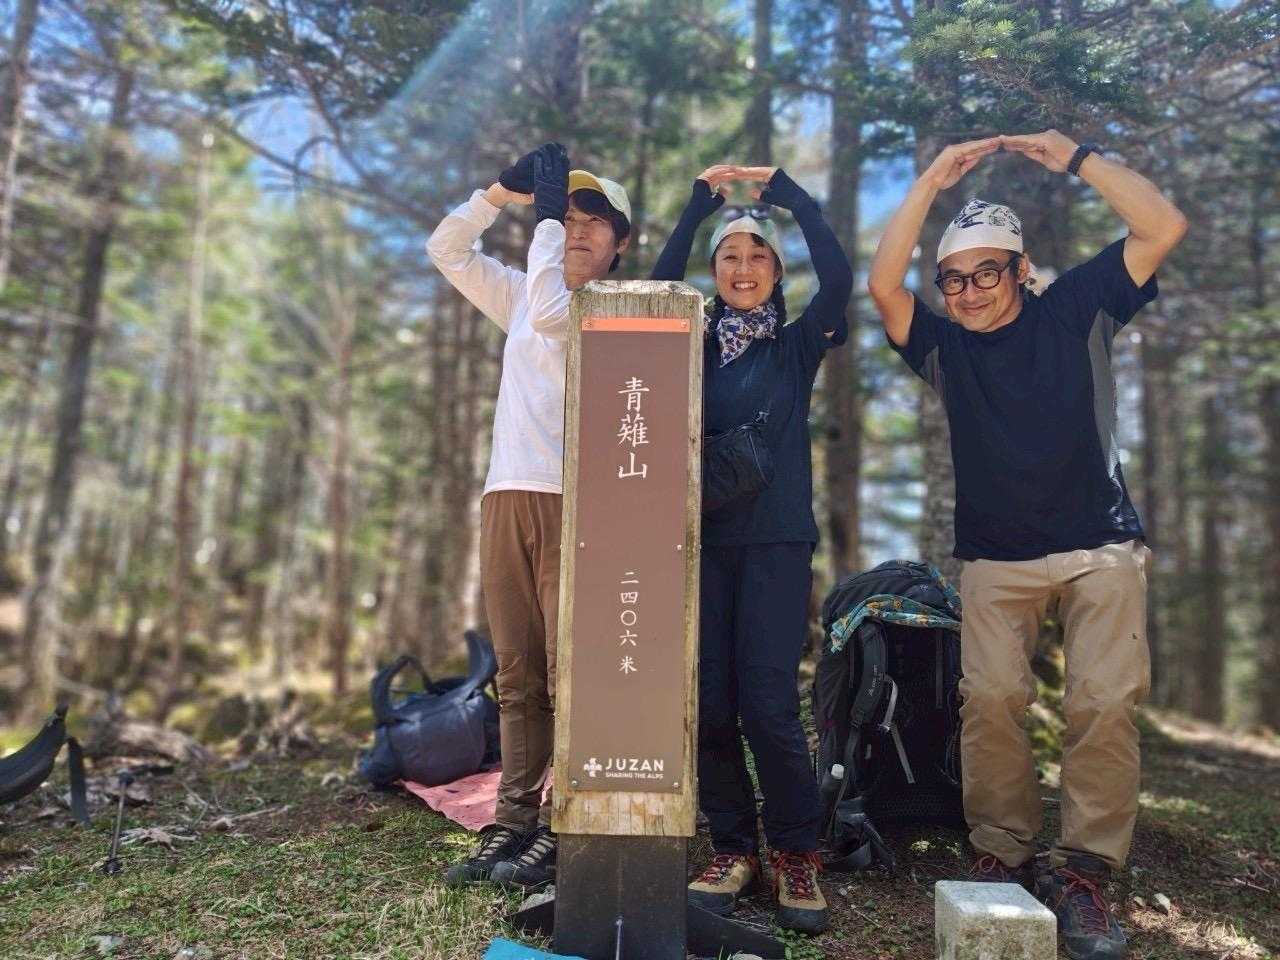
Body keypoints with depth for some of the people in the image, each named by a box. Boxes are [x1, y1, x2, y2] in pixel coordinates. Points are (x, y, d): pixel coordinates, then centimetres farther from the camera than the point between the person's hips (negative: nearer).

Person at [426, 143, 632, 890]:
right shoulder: (524, 297, 22)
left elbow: (552, 315, -18)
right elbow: (447, 250, 23)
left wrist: (545, 211, -7)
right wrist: (505, 192, 10)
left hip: (575, 504, -6)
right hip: (507, 498, 6)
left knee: (569, 674, -7)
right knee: (518, 675, 7)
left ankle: (561, 828, 0)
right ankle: (517, 820, 13)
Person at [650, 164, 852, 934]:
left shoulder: (797, 345, 8)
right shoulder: (696, 346, 15)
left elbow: (840, 278, -7)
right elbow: (660, 286, 0)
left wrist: (787, 192, 0)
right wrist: (701, 202, 2)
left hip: (777, 540, -2)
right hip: (703, 537, 3)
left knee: (769, 704, -9)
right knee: (709, 703, 1)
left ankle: (797, 856, 8)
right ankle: (734, 849, 15)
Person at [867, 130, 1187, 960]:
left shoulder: (1076, 310, 4)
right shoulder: (944, 346, 5)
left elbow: (1164, 228, -4)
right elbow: (883, 283, -11)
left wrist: (1076, 157, -6)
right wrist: (933, 182, -10)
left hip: (1101, 546, 0)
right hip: (995, 557, 1)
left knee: (1107, 703, -11)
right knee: (990, 698, -12)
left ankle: (1083, 869, -1)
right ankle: (1001, 856, 2)